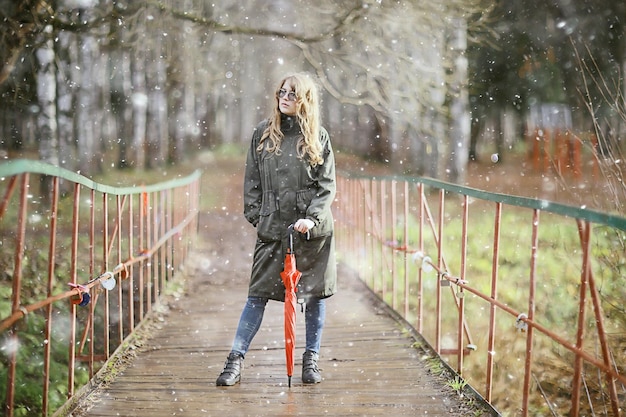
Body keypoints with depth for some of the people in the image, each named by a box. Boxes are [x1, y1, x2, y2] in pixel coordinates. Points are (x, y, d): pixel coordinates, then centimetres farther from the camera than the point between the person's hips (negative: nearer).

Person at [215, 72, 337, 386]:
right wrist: (255, 215, 3)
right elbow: (252, 179, 12)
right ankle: (235, 361, 4)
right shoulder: (263, 133, 9)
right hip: (272, 228, 1)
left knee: (314, 293, 6)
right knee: (257, 294, -1)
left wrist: (312, 217, -12)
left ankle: (311, 359, 20)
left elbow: (327, 184, 1)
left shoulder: (318, 137, 4)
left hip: (312, 229, 0)